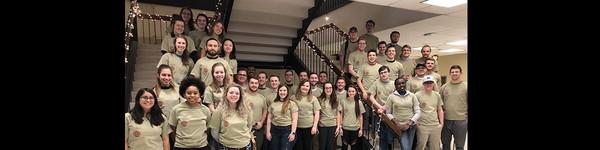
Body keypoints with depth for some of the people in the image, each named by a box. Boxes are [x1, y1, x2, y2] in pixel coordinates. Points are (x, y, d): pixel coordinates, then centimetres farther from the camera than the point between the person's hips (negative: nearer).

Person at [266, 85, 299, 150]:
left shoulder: (292, 104, -2)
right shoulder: (273, 104, 9)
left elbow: (294, 119, -6)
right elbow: (269, 119, 11)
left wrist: (293, 132, -12)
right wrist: (268, 131, 5)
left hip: (287, 130, -3)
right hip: (274, 130, 4)